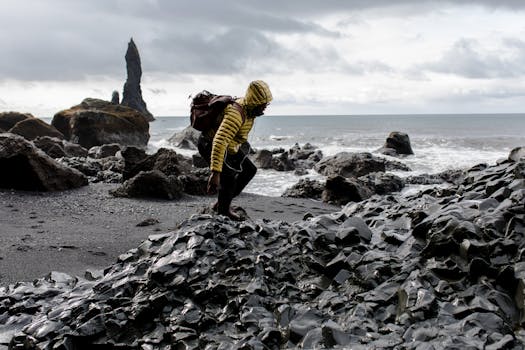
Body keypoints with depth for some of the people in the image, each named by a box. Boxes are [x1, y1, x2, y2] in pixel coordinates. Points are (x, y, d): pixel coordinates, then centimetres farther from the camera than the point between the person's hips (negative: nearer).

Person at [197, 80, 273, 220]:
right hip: (210, 144, -9)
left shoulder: (248, 107, -8)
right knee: (229, 176, -24)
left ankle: (223, 202, 18)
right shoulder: (236, 114, -38)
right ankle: (223, 210, 2)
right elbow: (219, 142, -48)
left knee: (249, 170, 10)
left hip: (228, 145, 9)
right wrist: (215, 173, -54)